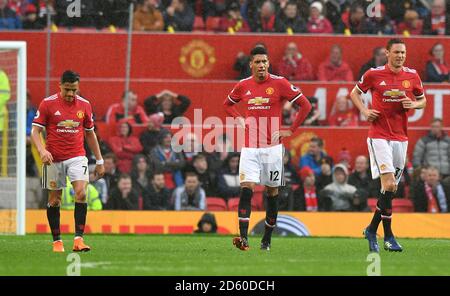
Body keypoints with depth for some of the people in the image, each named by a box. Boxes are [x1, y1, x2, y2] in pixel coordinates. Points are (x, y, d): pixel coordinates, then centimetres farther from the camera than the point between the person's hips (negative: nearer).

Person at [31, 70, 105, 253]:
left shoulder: (84, 105, 4)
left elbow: (90, 134, 14)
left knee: (81, 192, -18)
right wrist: (42, 150, -23)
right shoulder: (48, 104, -5)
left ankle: (78, 238, -17)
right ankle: (57, 241, 18)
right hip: (54, 159, -1)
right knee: (54, 199, 5)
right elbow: (35, 130, -4)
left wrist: (99, 161, 14)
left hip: (77, 157, 1)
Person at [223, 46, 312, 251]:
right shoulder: (243, 86, 5)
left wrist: (291, 130, -4)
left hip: (272, 147, -1)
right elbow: (228, 104, 25)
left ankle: (267, 239, 17)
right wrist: (239, 119, 7)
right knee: (246, 188, -12)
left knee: (272, 192, 6)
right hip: (249, 147, 1)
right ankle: (243, 238, -19)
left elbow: (305, 105, -1)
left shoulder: (279, 83, -4)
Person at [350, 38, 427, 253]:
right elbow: (355, 93, 10)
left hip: (401, 137, 4)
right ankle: (388, 236, -10)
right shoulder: (374, 74, -4)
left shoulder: (412, 76, 5)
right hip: (379, 136, -4)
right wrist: (364, 111, -6)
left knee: (391, 188, 7)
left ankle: (372, 230, 22)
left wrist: (414, 104, -5)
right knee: (389, 184, -16)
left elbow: (423, 100, 17)